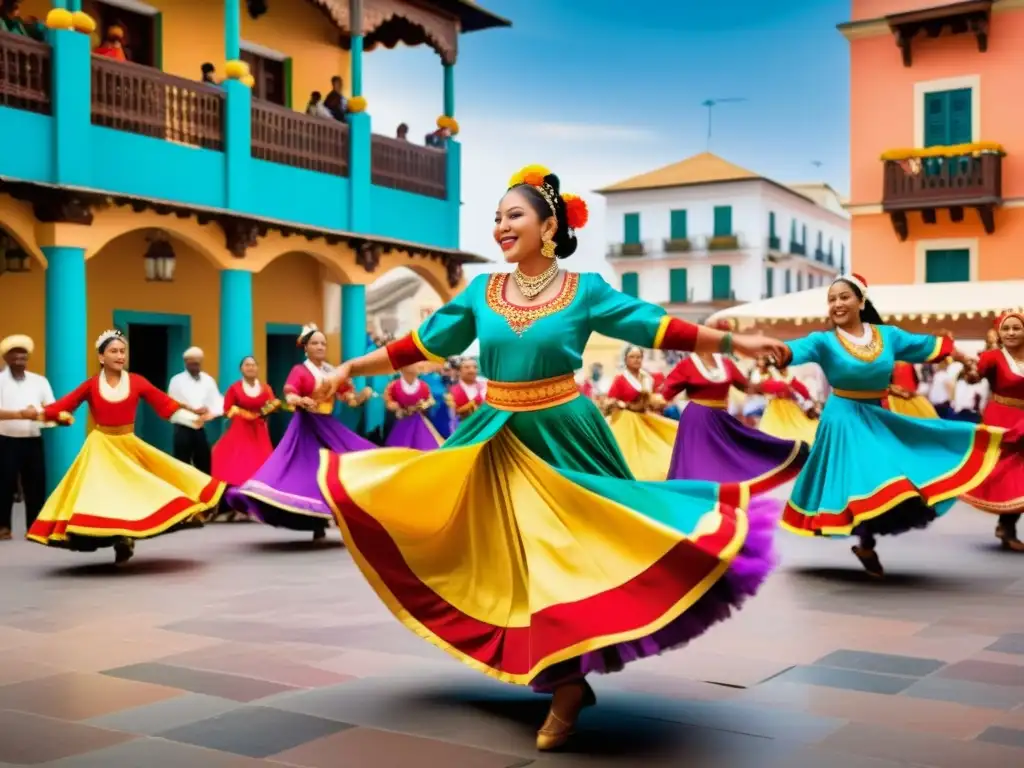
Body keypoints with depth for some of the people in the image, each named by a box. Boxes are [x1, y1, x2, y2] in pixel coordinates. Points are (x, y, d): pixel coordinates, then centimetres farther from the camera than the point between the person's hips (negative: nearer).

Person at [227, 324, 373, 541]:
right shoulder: (299, 371, -4)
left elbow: (349, 399, 7)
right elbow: (289, 397, -19)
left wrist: (362, 395, -15)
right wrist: (301, 401, -41)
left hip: (328, 427, 5)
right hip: (306, 428, -5)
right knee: (308, 473, -10)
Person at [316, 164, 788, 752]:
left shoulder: (585, 290, -2)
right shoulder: (481, 291, 5)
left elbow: (655, 326, -2)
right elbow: (425, 343, 10)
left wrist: (736, 342, -6)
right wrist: (353, 367, 11)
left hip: (564, 437, -3)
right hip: (502, 441, 3)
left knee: (570, 554, -3)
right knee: (524, 560, 7)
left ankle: (567, 684, 12)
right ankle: (564, 679, 22)